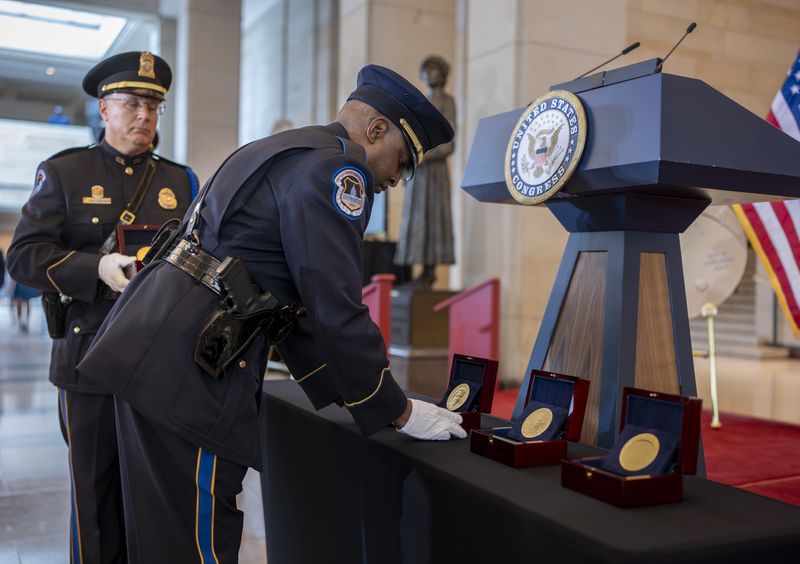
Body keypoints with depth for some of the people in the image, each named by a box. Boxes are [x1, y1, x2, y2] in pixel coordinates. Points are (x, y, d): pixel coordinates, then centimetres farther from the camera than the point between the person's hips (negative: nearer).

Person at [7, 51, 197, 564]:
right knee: (96, 488, 9)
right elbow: (23, 255, -3)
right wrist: (97, 268, -18)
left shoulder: (181, 181, 11)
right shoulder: (63, 173, 5)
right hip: (92, 359, -2)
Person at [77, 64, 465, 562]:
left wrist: (345, 392, 24)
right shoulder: (335, 166, -10)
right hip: (188, 370, -10)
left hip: (154, 351, 10)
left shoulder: (281, 151, 22)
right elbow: (336, 310, -16)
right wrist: (399, 412, -4)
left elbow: (292, 299, 24)